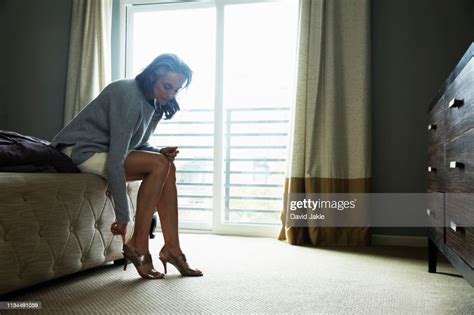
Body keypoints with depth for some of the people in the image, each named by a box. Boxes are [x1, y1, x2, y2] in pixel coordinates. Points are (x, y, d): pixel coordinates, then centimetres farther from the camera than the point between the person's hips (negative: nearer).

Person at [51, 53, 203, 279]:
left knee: (168, 166, -7)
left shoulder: (155, 102, 3)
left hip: (106, 151, 9)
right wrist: (122, 216, -28)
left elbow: (135, 144, 13)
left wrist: (159, 151, -10)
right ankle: (137, 245, -14)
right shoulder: (128, 95, -25)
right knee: (159, 165, -22)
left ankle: (171, 249, -6)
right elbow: (115, 160, -29)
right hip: (81, 151, -9)